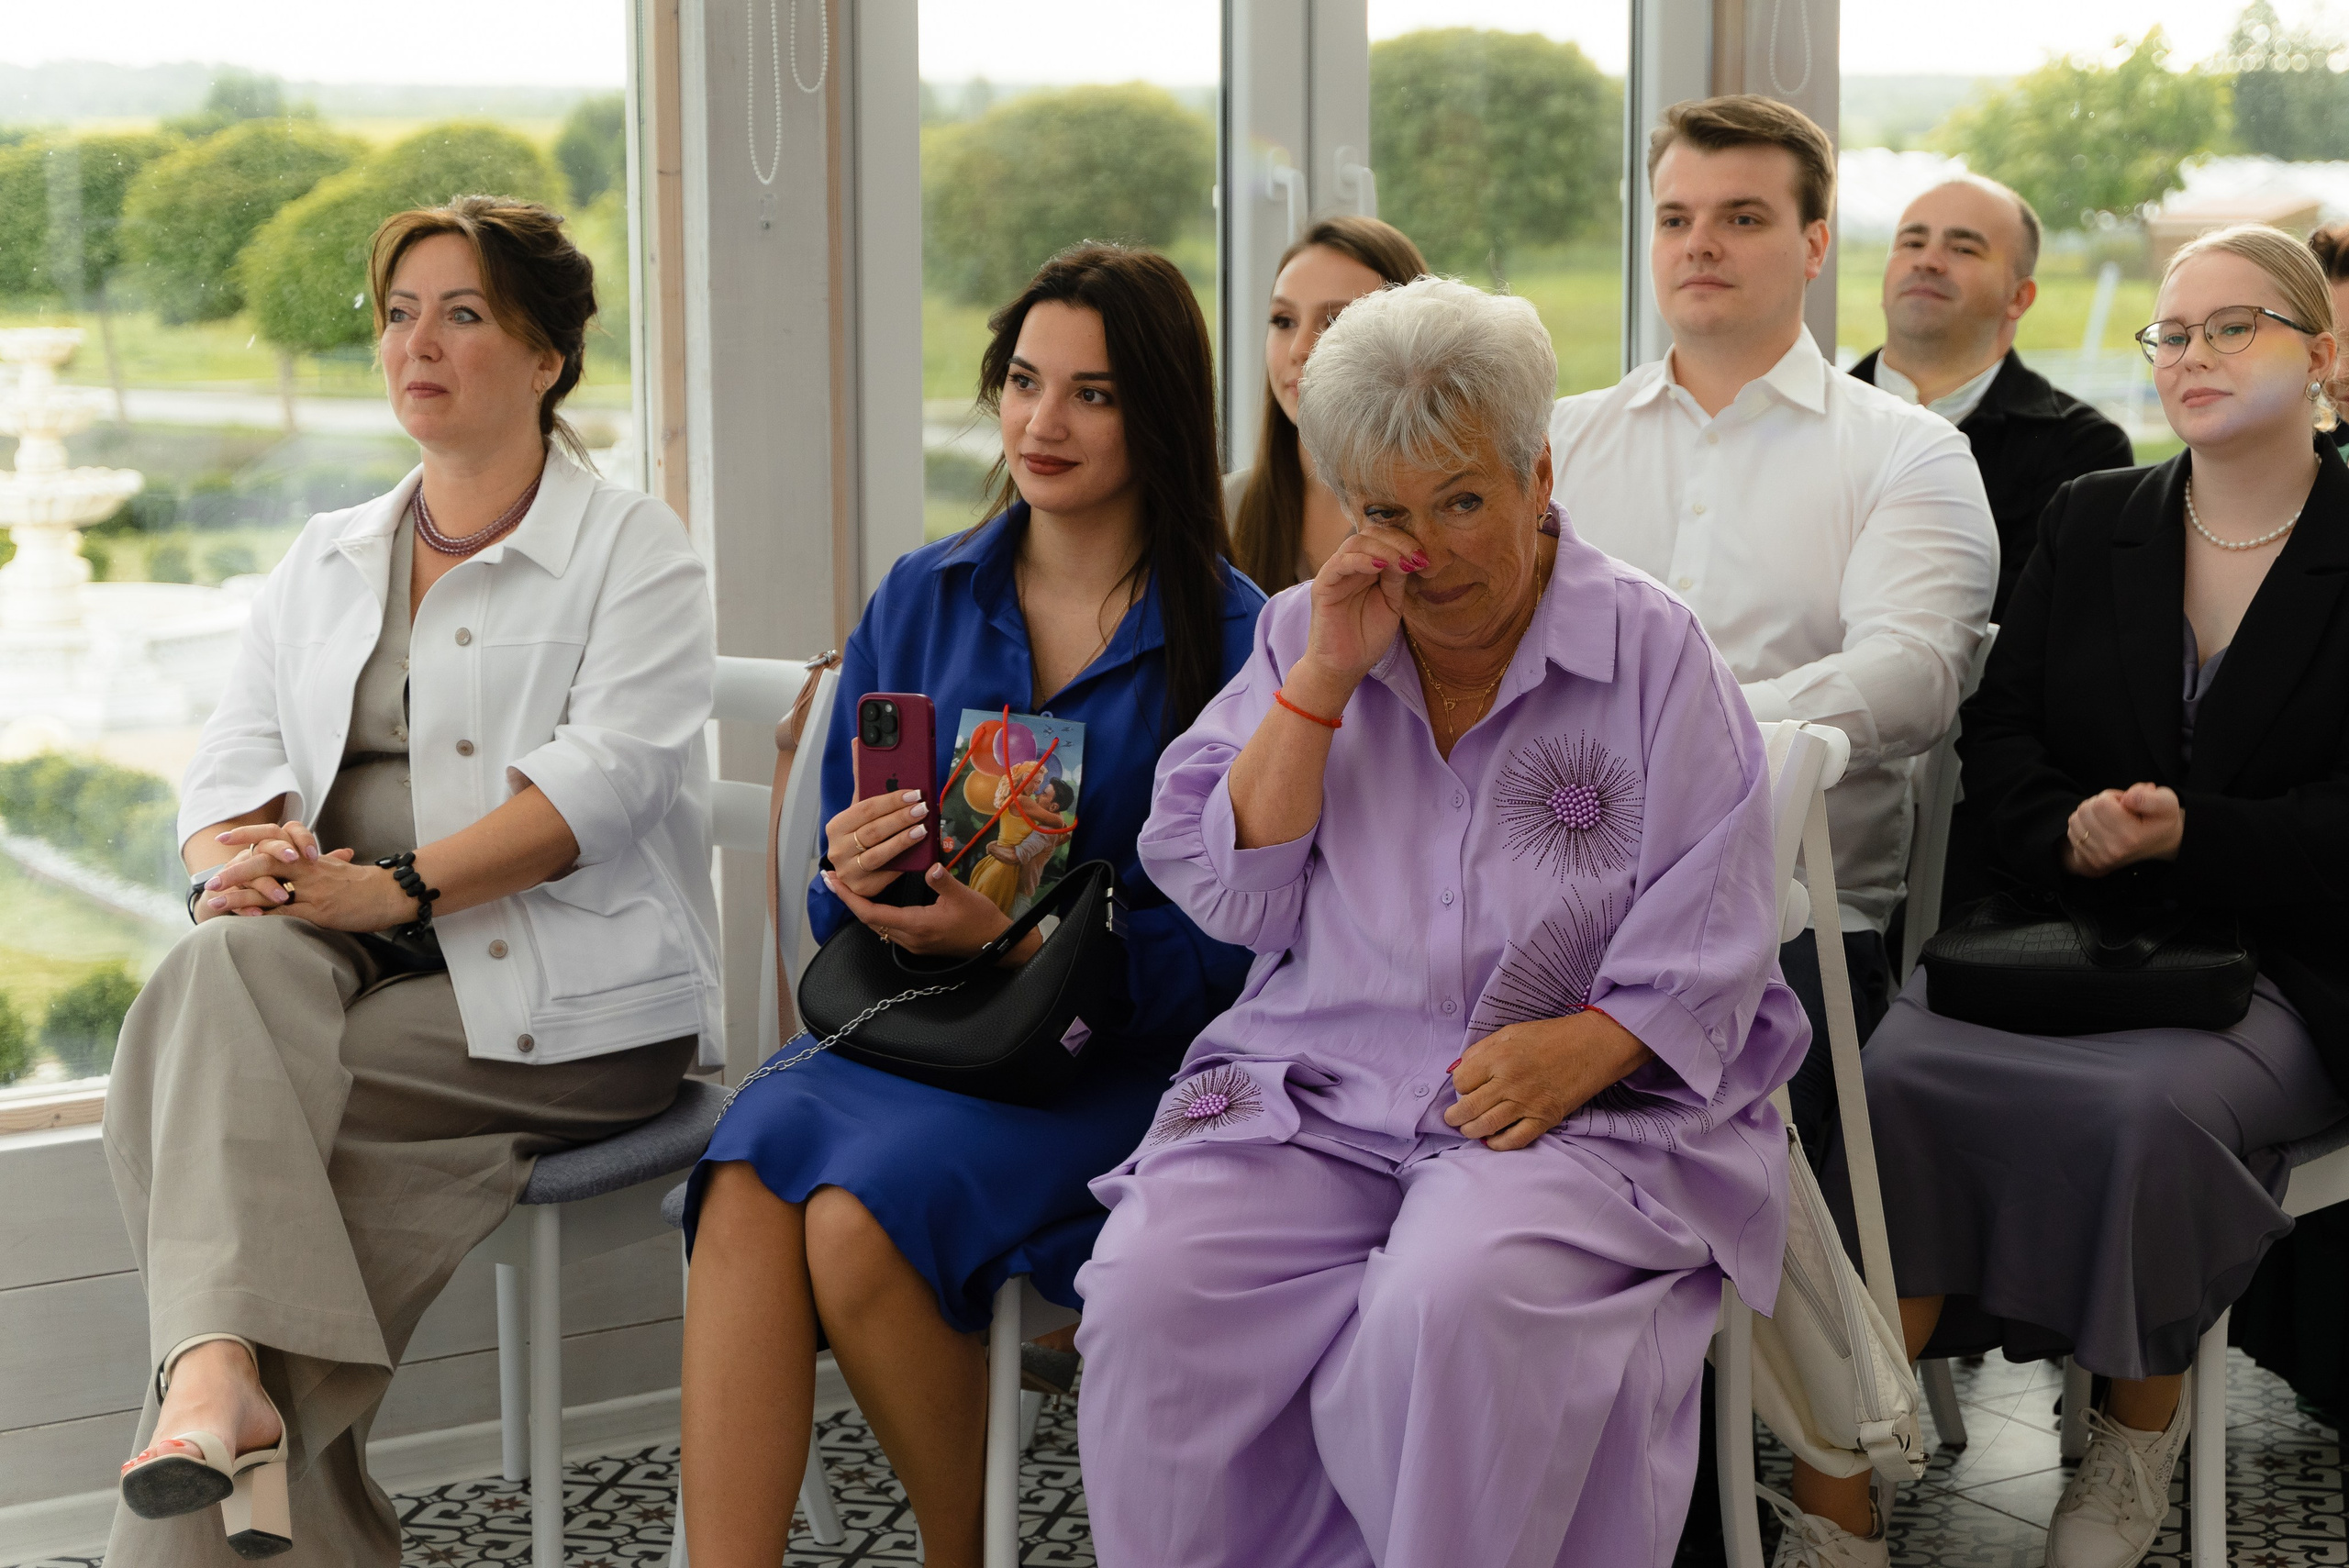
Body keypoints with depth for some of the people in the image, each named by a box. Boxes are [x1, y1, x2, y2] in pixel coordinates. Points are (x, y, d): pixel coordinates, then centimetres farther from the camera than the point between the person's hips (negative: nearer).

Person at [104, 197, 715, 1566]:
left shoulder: (633, 548, 4)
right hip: (354, 978, 5)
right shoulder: (327, 558, 22)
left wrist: (401, 885, -23)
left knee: (210, 1089, -26)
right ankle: (227, 1376, -40)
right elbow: (238, 754, 13)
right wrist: (239, 859, -12)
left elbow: (607, 773, -12)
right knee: (231, 965, -30)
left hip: (563, 1001, -4)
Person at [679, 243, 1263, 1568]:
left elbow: (1223, 942, -7)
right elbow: (840, 900, 15)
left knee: (862, 1216, -29)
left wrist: (1012, 936, -20)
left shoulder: (1228, 635, -2)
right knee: (746, 1180, -28)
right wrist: (854, 876, -9)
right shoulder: (920, 599, 13)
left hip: (1113, 1057, -4)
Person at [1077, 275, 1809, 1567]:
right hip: (1317, 1089, 3)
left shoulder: (1652, 651, 3)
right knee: (1149, 1290, -24)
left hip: (1590, 1106, -3)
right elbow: (1224, 892, 3)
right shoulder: (1304, 636, 12)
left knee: (1454, 1304, -34)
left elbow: (1709, 941, -2)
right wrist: (1325, 679, -6)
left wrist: (1578, 1050, -20)